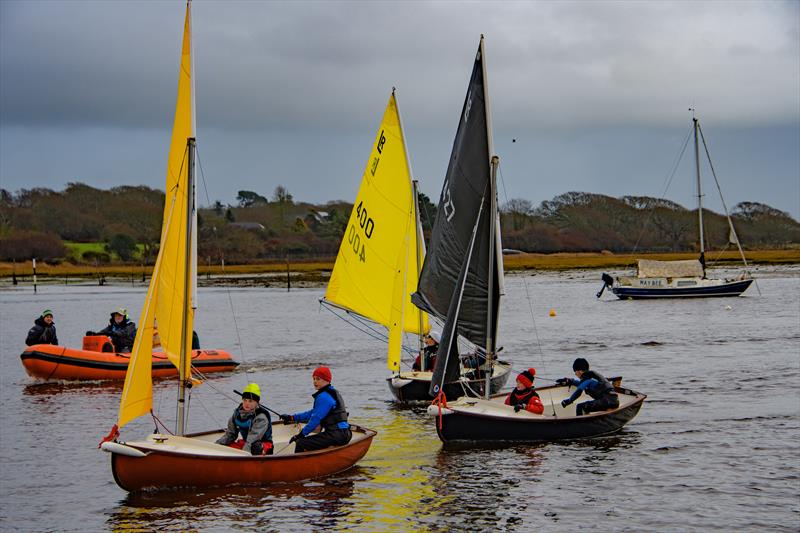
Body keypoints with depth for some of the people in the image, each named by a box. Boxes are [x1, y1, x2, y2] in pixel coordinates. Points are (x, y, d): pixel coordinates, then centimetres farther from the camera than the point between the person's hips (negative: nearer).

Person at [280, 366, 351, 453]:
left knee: (301, 444, -18)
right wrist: (292, 417, 25)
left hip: (336, 435, -11)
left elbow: (316, 418, -16)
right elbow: (313, 413, 27)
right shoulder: (331, 393, 21)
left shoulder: (323, 397, -12)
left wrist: (301, 434, -10)